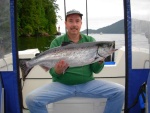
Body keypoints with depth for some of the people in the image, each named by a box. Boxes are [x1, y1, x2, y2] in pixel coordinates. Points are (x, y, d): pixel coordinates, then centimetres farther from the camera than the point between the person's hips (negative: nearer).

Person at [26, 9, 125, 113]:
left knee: (120, 92, -17)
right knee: (32, 99, -25)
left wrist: (100, 61, -20)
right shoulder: (57, 42, 0)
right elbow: (52, 72, -3)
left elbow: (95, 70, 2)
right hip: (61, 85, -1)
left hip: (87, 83, 2)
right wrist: (57, 71, -26)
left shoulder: (90, 41, 5)